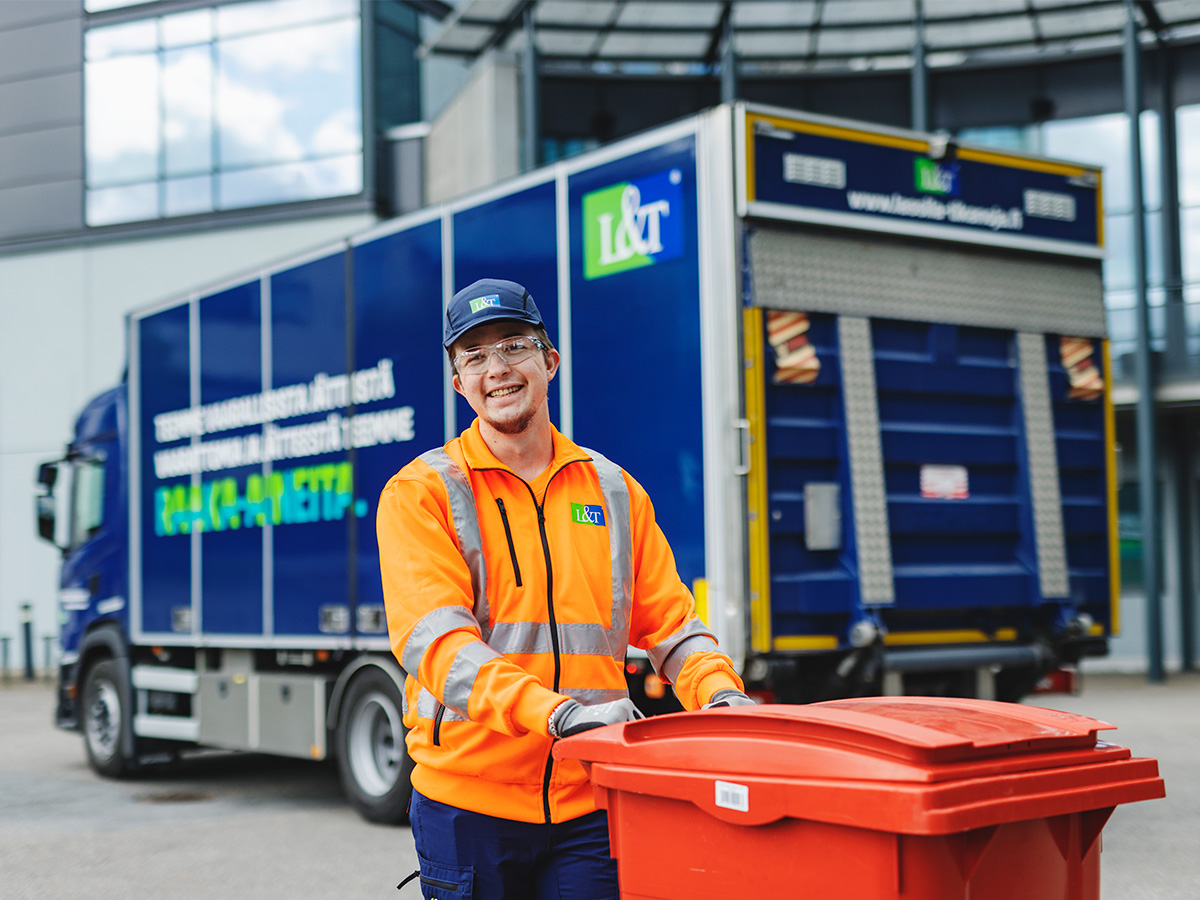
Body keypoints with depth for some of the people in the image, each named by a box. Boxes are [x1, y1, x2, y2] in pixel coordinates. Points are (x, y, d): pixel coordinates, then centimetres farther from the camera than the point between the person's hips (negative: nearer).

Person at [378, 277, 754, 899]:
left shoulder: (614, 491, 11)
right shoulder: (420, 493, -2)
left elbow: (669, 621, 11)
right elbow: (433, 637, -16)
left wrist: (720, 695, -10)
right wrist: (556, 711, -30)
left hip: (588, 798, 3)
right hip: (467, 795, -2)